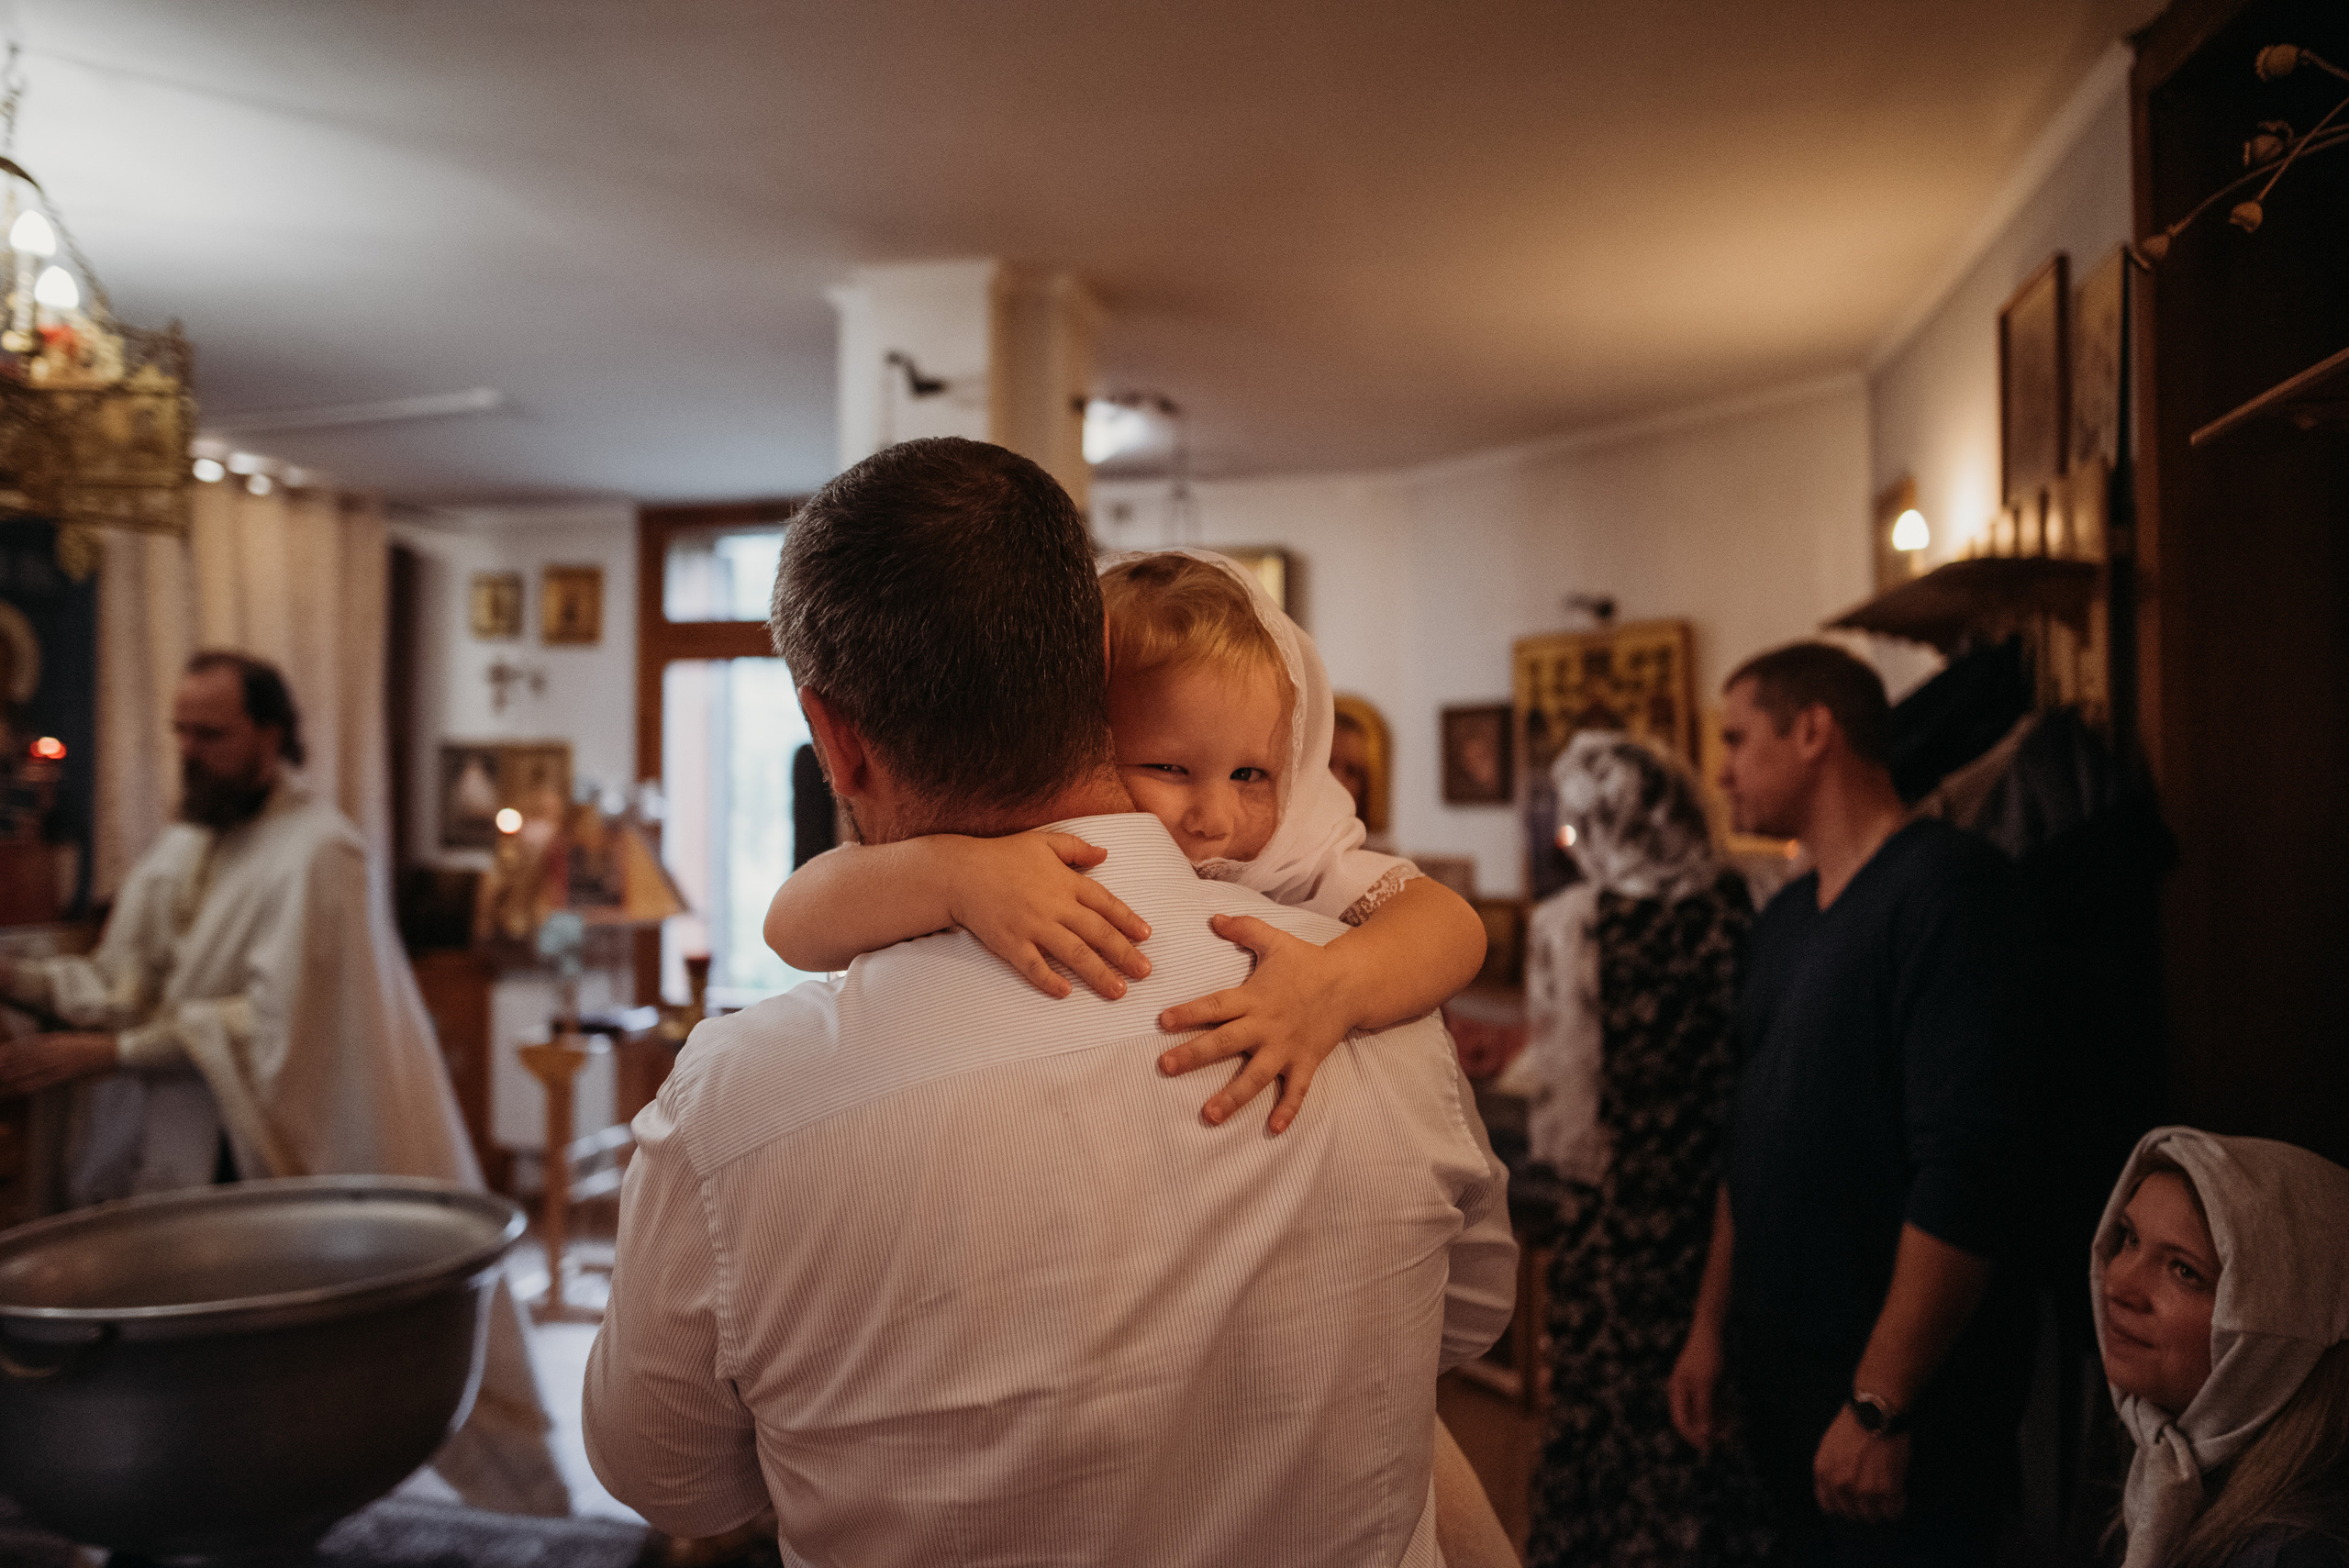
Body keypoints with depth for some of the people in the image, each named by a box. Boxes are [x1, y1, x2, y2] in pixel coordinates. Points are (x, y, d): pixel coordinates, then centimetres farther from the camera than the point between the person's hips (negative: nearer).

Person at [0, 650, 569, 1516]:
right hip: (183, 1151, 7)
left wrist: (111, 1052, -24)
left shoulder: (316, 851, -15)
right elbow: (121, 986, 6)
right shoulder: (180, 851, 12)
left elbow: (274, 1019, -21)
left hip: (281, 1150, -7)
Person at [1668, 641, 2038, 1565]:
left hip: (1905, 1394, -7)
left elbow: (1964, 1173, -23)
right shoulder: (1784, 919, 11)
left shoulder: (1942, 889, -16)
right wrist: (1711, 1325, 14)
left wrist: (1879, 1404, -23)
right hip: (1780, 1374, 7)